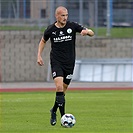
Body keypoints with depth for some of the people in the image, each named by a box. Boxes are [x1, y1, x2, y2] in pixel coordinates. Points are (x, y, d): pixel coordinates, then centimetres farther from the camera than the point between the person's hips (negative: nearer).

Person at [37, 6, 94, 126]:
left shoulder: (72, 26, -5)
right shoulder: (50, 29, -3)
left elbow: (92, 33, -5)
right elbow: (43, 41, 17)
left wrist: (86, 31, -28)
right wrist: (39, 56, 8)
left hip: (69, 62, 2)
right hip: (56, 62, -2)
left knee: (63, 89, 9)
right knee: (59, 87, -20)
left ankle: (54, 111, 34)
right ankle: (63, 116, -16)